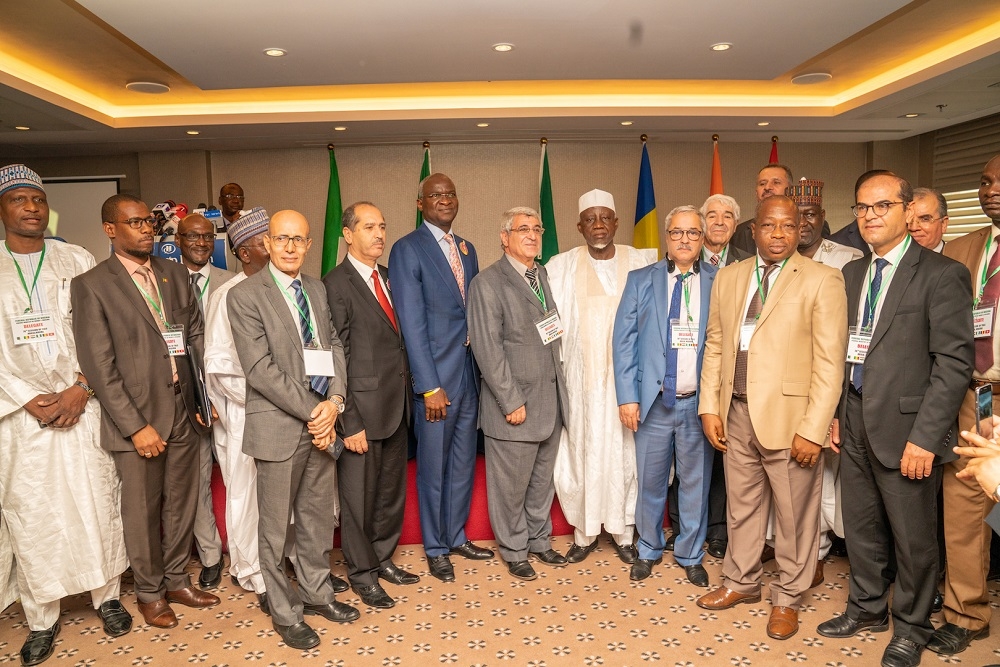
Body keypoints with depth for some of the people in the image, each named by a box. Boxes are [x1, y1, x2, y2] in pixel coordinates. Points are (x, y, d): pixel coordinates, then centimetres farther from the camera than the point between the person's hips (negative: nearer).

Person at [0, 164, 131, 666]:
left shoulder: (79, 262, 6)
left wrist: (80, 389, -9)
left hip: (82, 407, 1)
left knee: (97, 505, 6)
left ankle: (106, 595, 24)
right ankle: (41, 619, 20)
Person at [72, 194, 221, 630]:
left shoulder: (174, 274, 7)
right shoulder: (91, 285, -7)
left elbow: (197, 337, 10)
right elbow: (99, 365, -11)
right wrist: (136, 425, -14)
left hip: (183, 410, 4)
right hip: (136, 417, -4)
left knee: (181, 503, 15)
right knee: (142, 510, 11)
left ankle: (176, 580, 34)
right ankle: (149, 592, 31)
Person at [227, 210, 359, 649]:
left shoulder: (318, 290, 10)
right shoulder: (245, 296, -9)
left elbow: (334, 347, 8)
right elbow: (260, 369, -15)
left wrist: (334, 401, -8)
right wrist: (311, 411, -16)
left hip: (322, 420, 5)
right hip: (279, 426, -5)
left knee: (317, 517, 17)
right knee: (276, 526, 9)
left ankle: (316, 592, 35)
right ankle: (284, 612, 25)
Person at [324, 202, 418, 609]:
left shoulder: (389, 278, 10)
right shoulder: (336, 285, -12)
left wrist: (409, 396, 8)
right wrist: (349, 421, -16)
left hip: (397, 406, 7)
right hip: (363, 409, -7)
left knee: (392, 490, 18)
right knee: (359, 495, 8)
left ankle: (383, 558, 37)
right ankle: (362, 573, 26)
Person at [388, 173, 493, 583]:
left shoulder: (466, 249, 12)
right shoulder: (407, 250, -9)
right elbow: (412, 323, -14)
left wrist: (484, 369, 6)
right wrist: (429, 386, -17)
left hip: (470, 372, 6)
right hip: (435, 377, -6)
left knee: (463, 463, 17)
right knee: (433, 467, 8)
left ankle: (457, 537, 34)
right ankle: (435, 549, 26)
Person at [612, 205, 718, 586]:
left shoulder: (720, 282, 3)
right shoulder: (641, 280, 5)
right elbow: (624, 340, 1)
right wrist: (627, 397, -5)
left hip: (699, 402, 0)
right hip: (653, 402, 0)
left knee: (695, 482, 11)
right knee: (650, 481, 10)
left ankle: (690, 556, 30)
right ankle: (649, 551, 31)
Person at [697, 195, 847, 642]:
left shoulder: (821, 280, -7)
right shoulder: (728, 278, 9)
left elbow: (830, 361, -11)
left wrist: (813, 429, -16)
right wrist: (709, 407, 5)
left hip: (789, 416, -4)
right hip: (737, 413, 5)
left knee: (794, 514, 9)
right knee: (741, 505, 18)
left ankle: (787, 597, 29)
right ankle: (741, 582, 37)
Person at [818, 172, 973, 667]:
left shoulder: (942, 275, -10)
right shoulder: (852, 272, 10)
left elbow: (954, 362, -14)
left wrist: (925, 437, -17)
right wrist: (836, 413, 10)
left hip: (905, 429, -6)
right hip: (856, 425, 6)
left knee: (913, 537, 10)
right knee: (861, 527, 18)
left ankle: (911, 627, 31)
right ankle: (867, 608, 38)